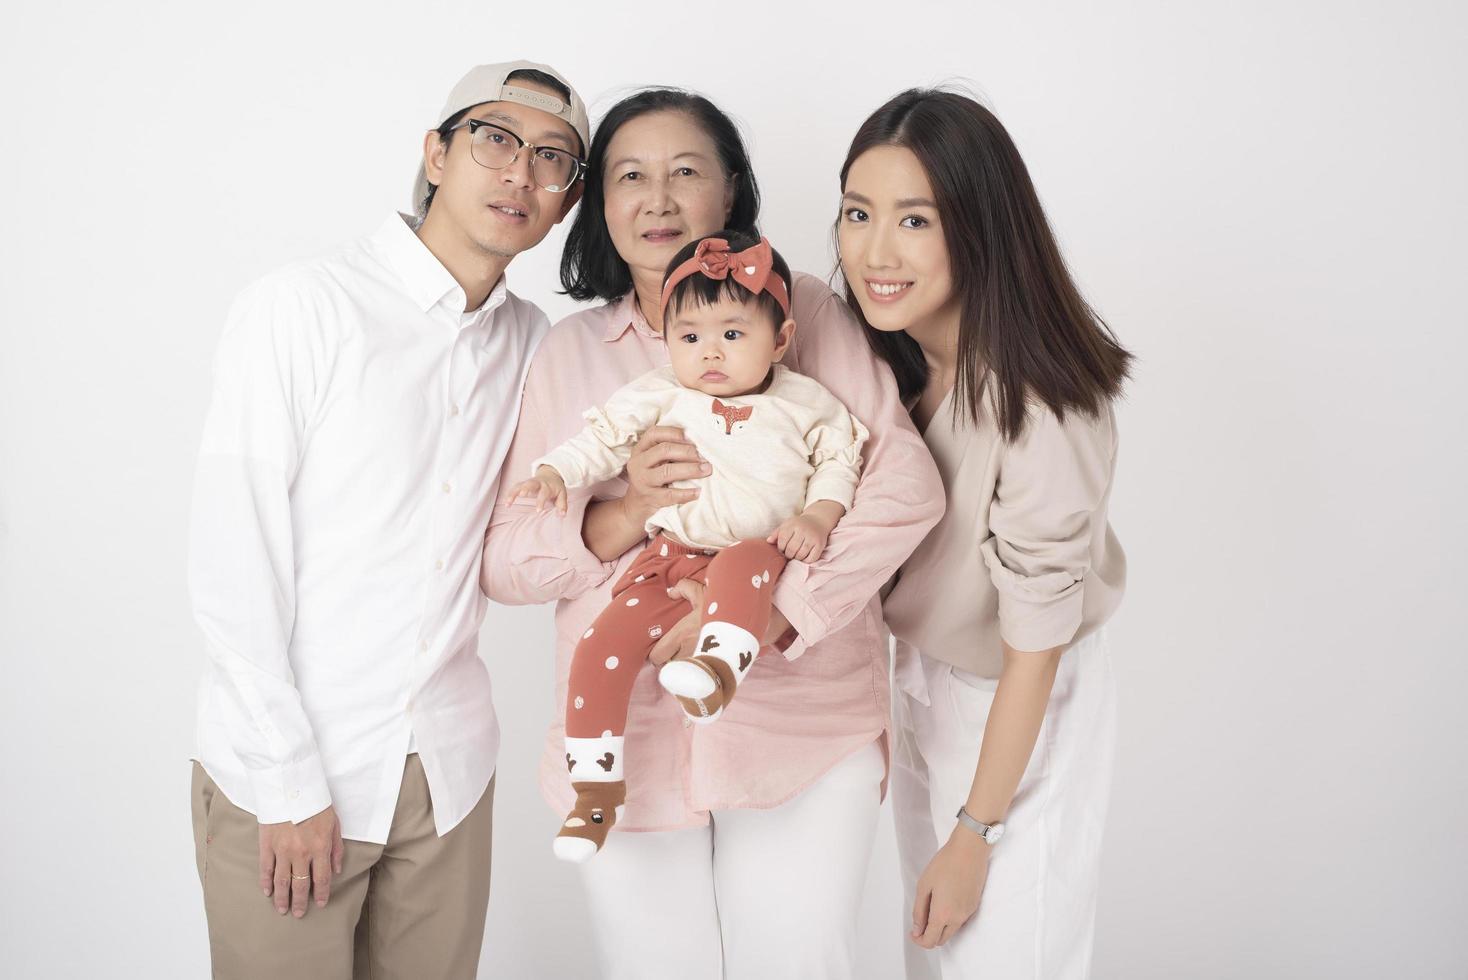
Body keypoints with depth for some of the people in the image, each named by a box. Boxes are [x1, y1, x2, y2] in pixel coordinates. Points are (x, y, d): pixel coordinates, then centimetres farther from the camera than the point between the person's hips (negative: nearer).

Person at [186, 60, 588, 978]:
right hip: (280, 768, -4)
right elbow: (234, 564, -12)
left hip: (450, 767, 5)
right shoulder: (300, 308, -10)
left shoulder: (532, 341, 6)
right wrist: (290, 782, -12)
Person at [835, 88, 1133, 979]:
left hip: (1026, 711, -6)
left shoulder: (1041, 411, -33)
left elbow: (1033, 652, -23)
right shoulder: (889, 357, -11)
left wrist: (975, 833, -13)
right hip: (922, 681, 7)